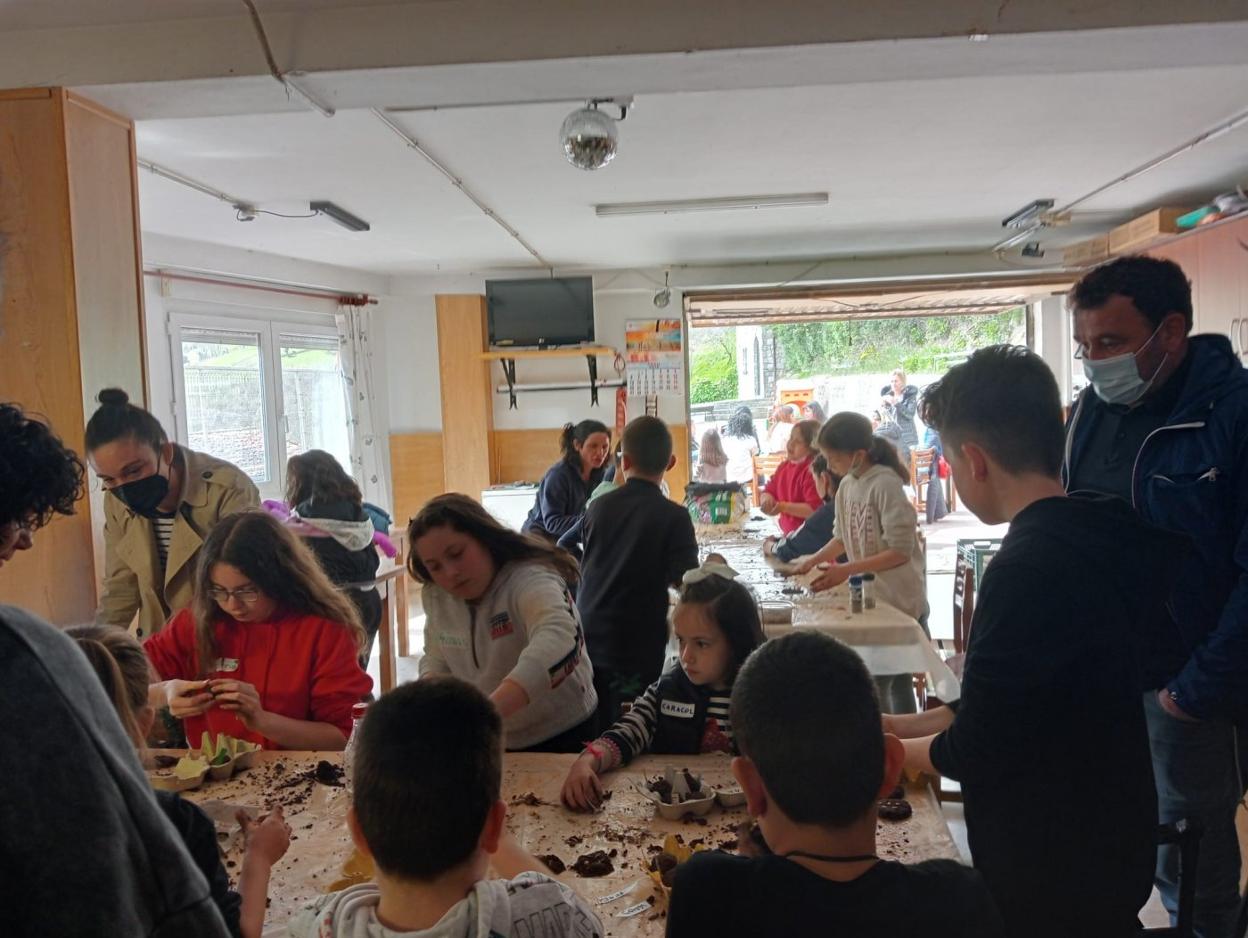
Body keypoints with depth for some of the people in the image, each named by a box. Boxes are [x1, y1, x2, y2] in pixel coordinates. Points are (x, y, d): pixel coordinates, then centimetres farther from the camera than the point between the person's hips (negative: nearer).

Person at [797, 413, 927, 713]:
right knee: (897, 682, 17)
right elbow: (842, 537, 16)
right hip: (871, 598, 7)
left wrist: (847, 570, -24)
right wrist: (813, 561, 2)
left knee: (875, 684, -4)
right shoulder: (846, 485, 4)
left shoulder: (885, 484, -19)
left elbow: (900, 551, -22)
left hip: (900, 601, -7)